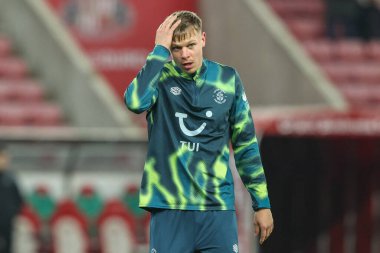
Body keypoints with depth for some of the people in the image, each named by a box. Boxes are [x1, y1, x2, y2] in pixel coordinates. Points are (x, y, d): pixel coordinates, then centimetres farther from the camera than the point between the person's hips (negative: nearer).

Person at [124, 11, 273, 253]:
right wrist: (160, 50, -18)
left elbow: (246, 144, 12)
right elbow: (135, 101, -24)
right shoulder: (159, 77, 0)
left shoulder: (227, 79, 6)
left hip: (218, 208, 2)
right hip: (169, 208, -2)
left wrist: (262, 203, 11)